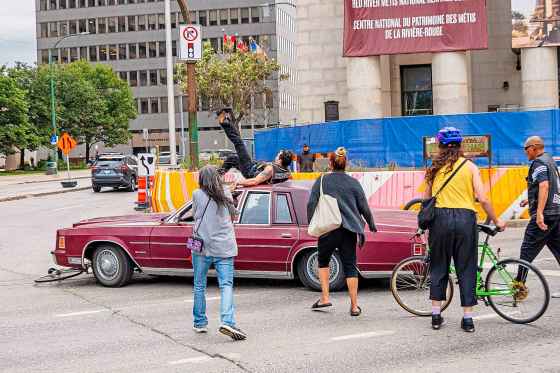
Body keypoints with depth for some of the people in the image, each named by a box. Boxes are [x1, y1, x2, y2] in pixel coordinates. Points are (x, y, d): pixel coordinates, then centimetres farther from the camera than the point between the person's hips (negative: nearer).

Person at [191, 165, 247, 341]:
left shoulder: (197, 195, -2)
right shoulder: (226, 193, 4)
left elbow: (195, 216, 9)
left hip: (202, 246, -1)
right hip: (225, 247, 1)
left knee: (199, 286, 13)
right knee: (226, 285, -3)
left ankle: (200, 323, 21)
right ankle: (227, 322, -20)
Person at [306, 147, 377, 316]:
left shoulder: (322, 181, 0)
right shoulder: (353, 182, 5)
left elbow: (311, 204, -4)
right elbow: (364, 207, 7)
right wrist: (371, 225, 22)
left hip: (328, 229, -1)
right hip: (349, 230, 1)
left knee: (323, 261, 19)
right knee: (350, 266, 5)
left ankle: (325, 298, 10)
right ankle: (354, 306, 4)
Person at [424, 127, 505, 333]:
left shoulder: (435, 168, 8)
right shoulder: (470, 167, 4)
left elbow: (426, 199, 9)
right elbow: (483, 200, -2)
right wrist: (496, 221, 9)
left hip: (440, 217, 1)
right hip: (465, 218, -1)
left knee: (439, 266, 13)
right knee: (466, 268, 6)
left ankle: (436, 315, 13)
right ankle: (468, 318, 7)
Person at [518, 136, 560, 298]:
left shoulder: (539, 163, -10)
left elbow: (544, 186, -24)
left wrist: (539, 213, -31)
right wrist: (530, 200, 39)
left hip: (545, 214, -10)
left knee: (527, 250, -4)